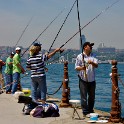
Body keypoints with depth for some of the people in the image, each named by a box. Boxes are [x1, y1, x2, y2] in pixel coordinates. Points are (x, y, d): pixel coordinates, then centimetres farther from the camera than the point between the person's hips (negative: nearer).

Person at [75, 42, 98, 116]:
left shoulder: (93, 56, 8)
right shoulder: (80, 56, -3)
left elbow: (96, 65, -3)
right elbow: (76, 67, -3)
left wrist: (92, 63, -24)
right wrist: (81, 68, -24)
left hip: (92, 80, 4)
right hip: (83, 80, -4)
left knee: (92, 96, 12)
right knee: (84, 97, -4)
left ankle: (90, 110, 27)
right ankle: (85, 112, 4)